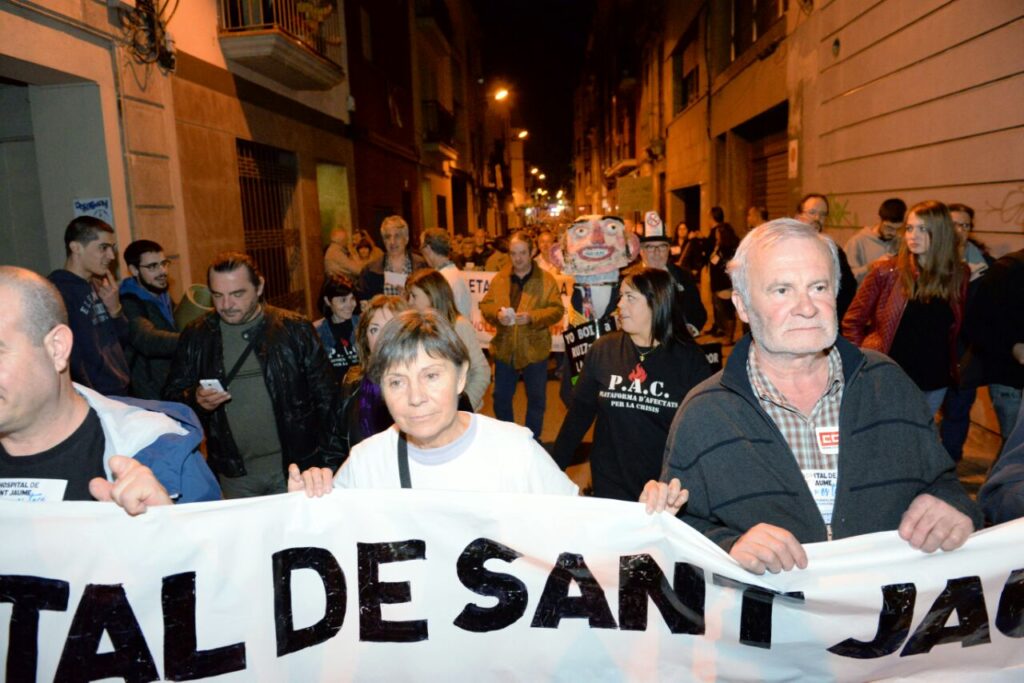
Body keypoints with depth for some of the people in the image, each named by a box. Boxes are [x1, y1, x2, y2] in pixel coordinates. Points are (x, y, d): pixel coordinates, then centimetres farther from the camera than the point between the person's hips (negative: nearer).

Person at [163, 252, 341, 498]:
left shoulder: (294, 329, -4)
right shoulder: (196, 336, 2)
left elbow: (325, 394, -2)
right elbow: (172, 393, 9)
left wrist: (329, 458, -6)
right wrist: (195, 399, -14)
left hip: (296, 466, -1)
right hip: (234, 475, 2)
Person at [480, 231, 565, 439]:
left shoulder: (546, 280, -5)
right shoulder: (499, 278, 4)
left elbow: (557, 310, -10)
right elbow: (485, 305, 4)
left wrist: (533, 317, -26)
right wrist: (497, 313, -18)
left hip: (534, 350, -2)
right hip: (504, 349, 3)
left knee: (536, 398, 11)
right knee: (501, 397, 13)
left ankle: (532, 439, 29)